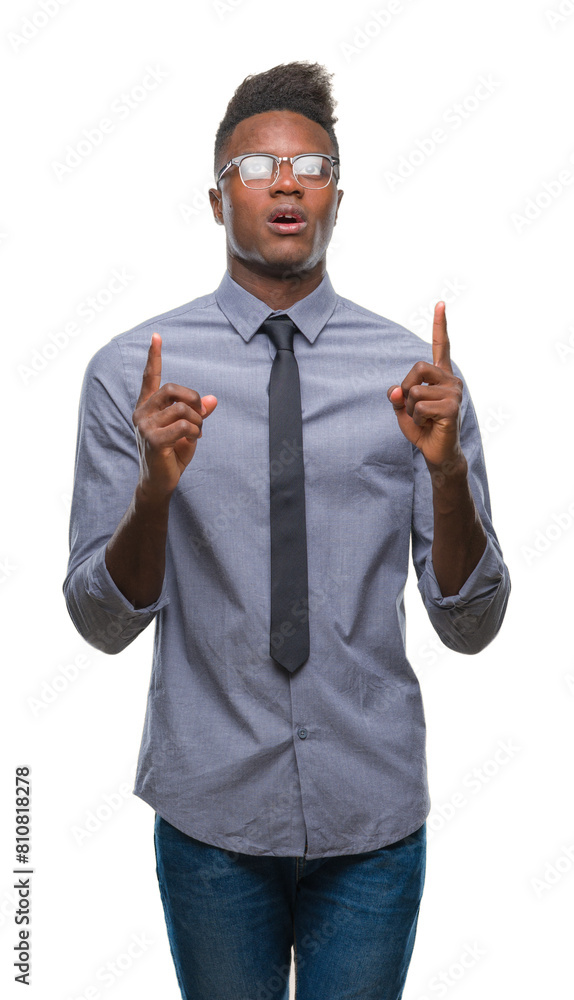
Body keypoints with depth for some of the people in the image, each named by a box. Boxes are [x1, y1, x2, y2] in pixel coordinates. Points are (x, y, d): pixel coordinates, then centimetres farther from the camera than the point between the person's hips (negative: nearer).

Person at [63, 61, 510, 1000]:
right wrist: (155, 488, -24)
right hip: (210, 808, 0)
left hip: (375, 809, 1)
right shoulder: (130, 371, -7)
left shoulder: (415, 369, -4)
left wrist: (448, 470, -22)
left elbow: (471, 625, -5)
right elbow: (101, 622, -6)